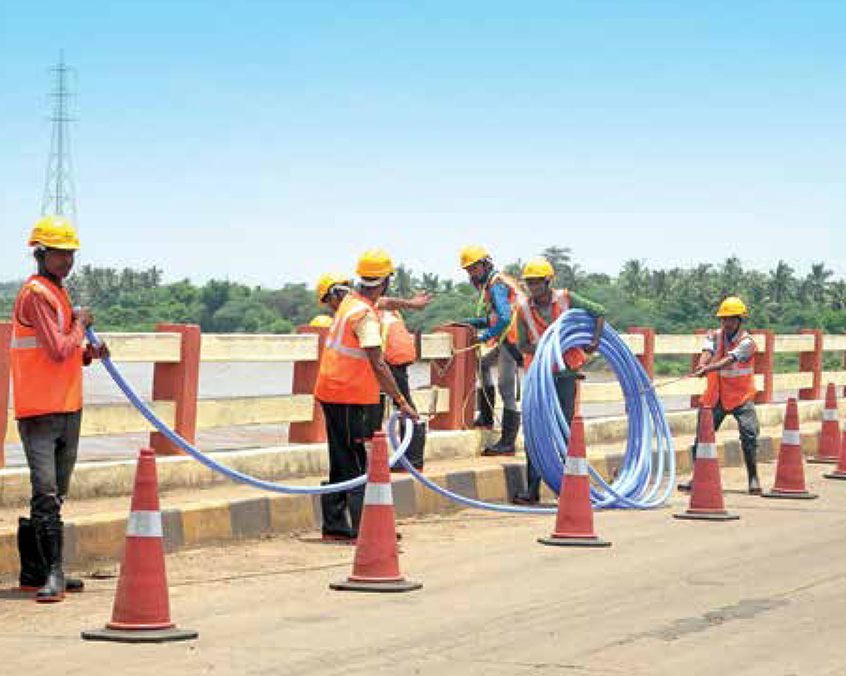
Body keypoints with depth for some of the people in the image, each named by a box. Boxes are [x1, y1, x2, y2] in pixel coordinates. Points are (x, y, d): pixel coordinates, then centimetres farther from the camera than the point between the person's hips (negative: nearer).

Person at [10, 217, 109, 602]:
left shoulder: (58, 293, 18)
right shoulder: (36, 294, -13)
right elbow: (57, 350, -21)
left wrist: (88, 353, 6)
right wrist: (80, 324, -5)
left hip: (67, 408, 10)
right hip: (40, 410, -10)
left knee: (54, 494, 12)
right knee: (46, 494, -12)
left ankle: (35, 573, 18)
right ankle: (52, 573, -13)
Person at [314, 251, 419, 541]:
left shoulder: (351, 299, 6)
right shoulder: (366, 316, -19)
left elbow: (379, 303, 31)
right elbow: (378, 366, -22)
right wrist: (402, 402, -20)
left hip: (330, 391, 9)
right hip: (348, 397, -9)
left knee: (342, 463, 13)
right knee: (357, 466, -9)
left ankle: (334, 525, 16)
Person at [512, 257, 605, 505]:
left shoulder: (566, 299, -6)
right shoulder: (523, 308, -5)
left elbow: (599, 312, 2)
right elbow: (522, 345, -1)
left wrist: (595, 340, -8)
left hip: (565, 374, -1)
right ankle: (532, 489, -2)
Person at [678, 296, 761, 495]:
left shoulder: (746, 342, -12)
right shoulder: (714, 336, 2)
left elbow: (729, 360, -29)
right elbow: (707, 352, -18)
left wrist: (707, 369, -45)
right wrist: (702, 364, -42)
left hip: (741, 396, -4)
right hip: (716, 395, 4)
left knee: (749, 434, -16)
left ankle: (753, 478, -3)